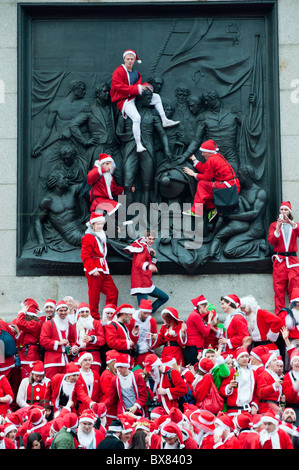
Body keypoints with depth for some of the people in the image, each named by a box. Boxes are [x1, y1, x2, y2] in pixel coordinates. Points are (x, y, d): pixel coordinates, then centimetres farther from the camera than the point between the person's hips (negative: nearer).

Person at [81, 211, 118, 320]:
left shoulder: (102, 236, 18)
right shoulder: (88, 237, -10)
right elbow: (85, 256, -15)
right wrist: (92, 270, -19)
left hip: (103, 270, 9)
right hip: (94, 272, -9)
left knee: (113, 292, 5)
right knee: (94, 295, -2)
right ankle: (95, 318, 5)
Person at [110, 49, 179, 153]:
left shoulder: (135, 73, 15)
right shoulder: (119, 72, -11)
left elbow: (138, 85, 20)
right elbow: (119, 86, -22)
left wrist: (145, 86, -5)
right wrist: (137, 89, -23)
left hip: (135, 97, 8)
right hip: (124, 100, -8)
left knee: (156, 96, 9)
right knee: (136, 117, -31)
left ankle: (164, 121, 14)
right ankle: (138, 145, -32)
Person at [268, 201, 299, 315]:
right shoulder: (274, 225, 13)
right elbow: (271, 241, -1)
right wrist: (278, 228, -14)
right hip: (279, 259, -1)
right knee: (279, 288, -8)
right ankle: (279, 314, -9)